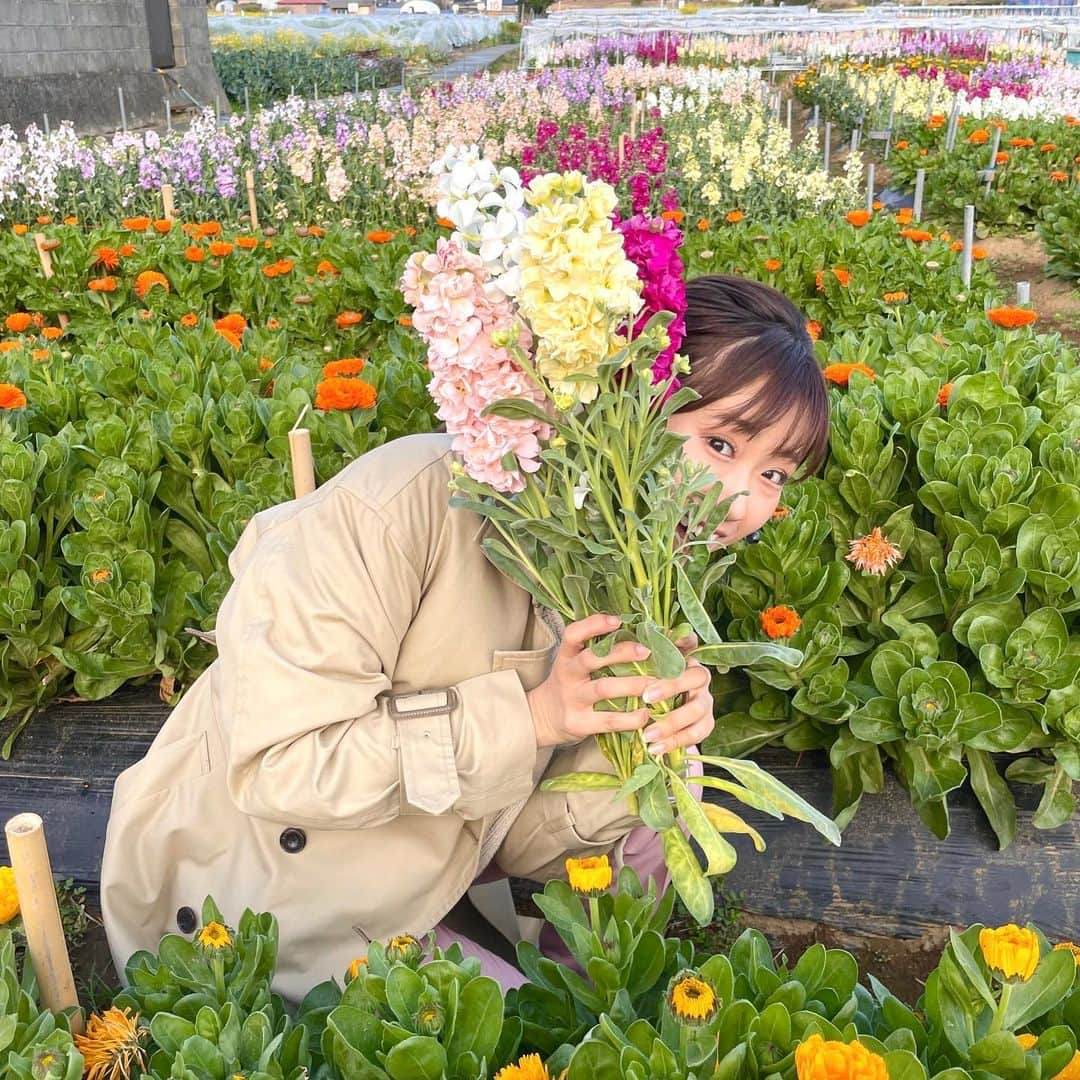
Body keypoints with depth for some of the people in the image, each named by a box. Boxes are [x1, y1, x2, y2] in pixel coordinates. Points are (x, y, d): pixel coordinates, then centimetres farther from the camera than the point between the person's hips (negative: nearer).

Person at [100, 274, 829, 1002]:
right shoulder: (413, 500, -30)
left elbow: (514, 837, -7)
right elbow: (276, 765, -30)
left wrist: (643, 750, -25)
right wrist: (528, 718, -33)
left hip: (412, 872, 6)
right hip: (236, 897, -6)